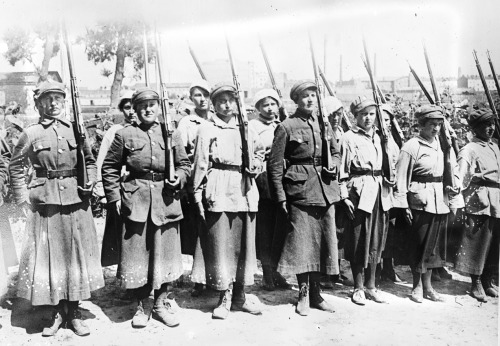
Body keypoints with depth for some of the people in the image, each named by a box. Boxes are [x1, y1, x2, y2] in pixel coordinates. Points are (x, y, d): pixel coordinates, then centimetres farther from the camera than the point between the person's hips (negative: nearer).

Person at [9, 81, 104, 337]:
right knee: (48, 255, 4)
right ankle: (58, 311, 19)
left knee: (77, 254, 6)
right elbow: (15, 167, 7)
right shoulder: (30, 134, 2)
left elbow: (89, 161, 17)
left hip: (75, 200, 2)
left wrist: (90, 183, 2)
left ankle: (74, 312, 20)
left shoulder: (75, 130, 7)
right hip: (45, 201, -2)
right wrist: (22, 198, 0)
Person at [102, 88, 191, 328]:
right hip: (135, 200, -1)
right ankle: (143, 304, 23)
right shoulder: (125, 134, 3)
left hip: (166, 200, 2)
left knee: (166, 252, 8)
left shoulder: (171, 133, 8)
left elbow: (184, 164, 13)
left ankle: (163, 302, 25)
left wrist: (179, 178, -6)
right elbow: (110, 168, 5)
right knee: (136, 254, 5)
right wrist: (114, 197, -2)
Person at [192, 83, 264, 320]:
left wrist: (255, 165, 5)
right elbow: (200, 163, -2)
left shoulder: (246, 128, 14)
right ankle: (224, 298, 11)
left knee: (244, 244, 8)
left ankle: (240, 296, 22)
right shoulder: (207, 129, 2)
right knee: (220, 245, -3)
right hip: (219, 191, -4)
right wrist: (198, 194, -6)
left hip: (245, 191, 4)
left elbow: (259, 152, 27)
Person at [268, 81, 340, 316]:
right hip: (300, 189, -5)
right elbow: (275, 164, -5)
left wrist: (334, 165, 1)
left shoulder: (324, 124, 13)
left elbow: (336, 153, 25)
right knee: (301, 242, -2)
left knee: (325, 241, 8)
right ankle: (303, 294, 15)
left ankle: (316, 293, 23)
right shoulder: (286, 127, -3)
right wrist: (280, 197, -10)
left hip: (325, 189, 6)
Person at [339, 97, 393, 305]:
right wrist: (345, 196, -12)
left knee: (376, 240, 10)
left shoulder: (379, 137, 15)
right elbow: (343, 170, -7)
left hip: (380, 191, 6)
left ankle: (371, 285, 22)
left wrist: (389, 179, 9)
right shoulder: (349, 138, -3)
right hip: (359, 191, -6)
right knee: (358, 240, 1)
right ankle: (358, 287, 14)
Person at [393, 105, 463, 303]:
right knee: (419, 244, 2)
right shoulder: (411, 147, -7)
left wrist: (454, 201, 10)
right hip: (420, 201, -5)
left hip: (441, 202, 6)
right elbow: (402, 178, -9)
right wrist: (405, 205, -12)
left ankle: (427, 287, 23)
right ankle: (417, 286, 18)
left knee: (434, 244, 11)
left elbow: (454, 174, 15)